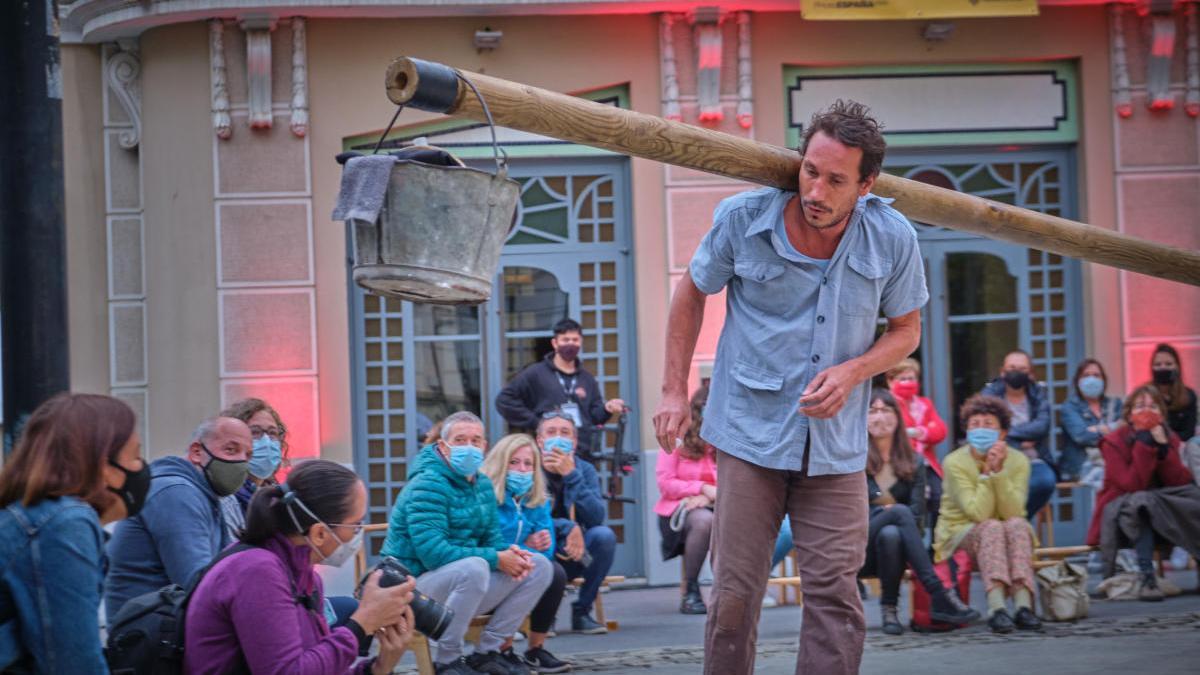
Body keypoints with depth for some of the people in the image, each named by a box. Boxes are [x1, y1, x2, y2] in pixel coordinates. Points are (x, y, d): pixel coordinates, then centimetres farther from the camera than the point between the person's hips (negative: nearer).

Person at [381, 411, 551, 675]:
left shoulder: (483, 485, 10)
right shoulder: (428, 486, -18)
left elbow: (492, 538, 15)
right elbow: (432, 552, -26)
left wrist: (509, 552, -11)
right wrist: (495, 559, -23)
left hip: (462, 582, 9)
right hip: (416, 583, -9)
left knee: (539, 567, 0)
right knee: (474, 568, -38)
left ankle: (487, 652, 2)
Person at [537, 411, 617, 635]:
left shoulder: (584, 469, -1)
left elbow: (596, 517, -17)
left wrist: (571, 475, -24)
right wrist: (567, 528, -29)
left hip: (572, 559, 3)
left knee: (604, 535, -25)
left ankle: (582, 611, -9)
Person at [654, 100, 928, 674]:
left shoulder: (893, 239, -7)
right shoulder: (743, 219, -9)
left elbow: (906, 329, 8)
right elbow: (691, 293, 8)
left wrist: (851, 373, -12)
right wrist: (674, 391, 5)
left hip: (836, 447, 1)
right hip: (750, 434, -1)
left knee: (835, 595, -4)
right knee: (735, 594, 1)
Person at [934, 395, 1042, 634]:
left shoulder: (1018, 461, -3)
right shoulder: (955, 462, -11)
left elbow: (1013, 512, -17)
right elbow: (977, 513, -21)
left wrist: (999, 471, -24)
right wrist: (987, 473, -23)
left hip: (1010, 538, 3)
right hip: (959, 534, -3)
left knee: (1017, 524, -30)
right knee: (992, 528, -33)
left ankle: (1023, 605, -43)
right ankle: (996, 608, -49)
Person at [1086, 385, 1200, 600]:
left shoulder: (1170, 438, 4)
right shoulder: (1114, 442, -9)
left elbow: (1180, 482, -9)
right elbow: (1132, 485, -22)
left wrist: (1163, 448, -20)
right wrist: (1144, 446, -25)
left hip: (1162, 512, 4)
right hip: (1120, 511, -4)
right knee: (1143, 501, -37)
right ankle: (1147, 578, -43)